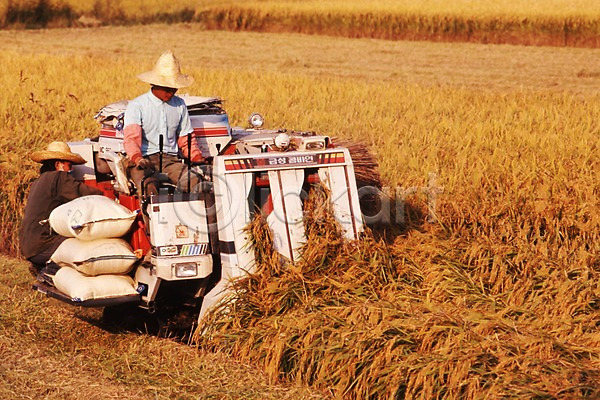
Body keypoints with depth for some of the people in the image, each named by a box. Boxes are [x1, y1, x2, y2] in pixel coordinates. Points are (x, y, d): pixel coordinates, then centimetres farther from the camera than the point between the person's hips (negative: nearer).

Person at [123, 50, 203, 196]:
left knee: (193, 181, -30)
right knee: (149, 187, -38)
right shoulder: (136, 106, 2)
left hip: (171, 159, 4)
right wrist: (137, 158, -34)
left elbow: (185, 140, 22)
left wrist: (198, 158, 1)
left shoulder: (179, 105, 18)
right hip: (145, 160, -4)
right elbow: (131, 137, -13)